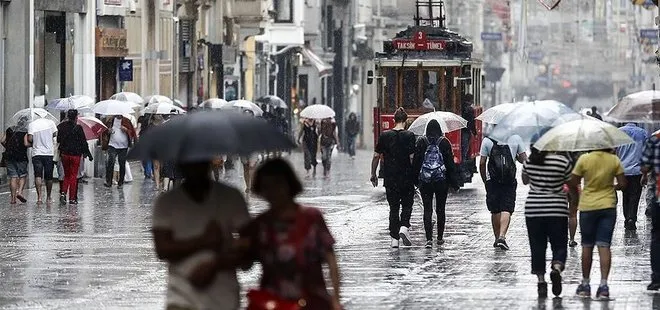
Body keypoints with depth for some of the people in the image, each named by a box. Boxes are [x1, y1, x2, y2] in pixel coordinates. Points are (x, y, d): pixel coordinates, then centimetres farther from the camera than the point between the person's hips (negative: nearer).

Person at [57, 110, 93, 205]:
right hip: (75, 155, -3)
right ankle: (72, 198, 4)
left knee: (66, 175, 16)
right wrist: (88, 154, 0)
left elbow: (58, 140, 6)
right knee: (73, 176, 4)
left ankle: (63, 193, -5)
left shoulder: (62, 127, 0)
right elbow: (83, 143, -8)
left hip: (64, 154, 3)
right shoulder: (78, 128, -12)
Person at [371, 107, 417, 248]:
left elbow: (376, 156, 4)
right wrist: (416, 174, -2)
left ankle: (394, 239, 7)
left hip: (390, 178, 2)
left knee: (393, 208, 9)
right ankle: (404, 227, -12)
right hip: (407, 177, -2)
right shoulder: (409, 136, -7)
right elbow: (412, 157, -12)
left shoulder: (384, 136, 1)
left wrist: (373, 174, 13)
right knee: (407, 205, 12)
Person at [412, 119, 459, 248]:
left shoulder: (421, 142, -1)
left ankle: (429, 238, -12)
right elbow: (450, 162, -1)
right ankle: (440, 238, 19)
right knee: (440, 209, 13)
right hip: (441, 180, 0)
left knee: (427, 210, -1)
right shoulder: (444, 142, -3)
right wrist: (453, 181, 5)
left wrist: (416, 179, 10)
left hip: (425, 181, 0)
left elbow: (416, 161, 1)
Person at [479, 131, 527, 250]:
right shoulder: (516, 139, -1)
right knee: (506, 209, -4)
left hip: (492, 181, 1)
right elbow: (524, 159, 4)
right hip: (510, 181, -1)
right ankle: (502, 237, -20)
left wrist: (484, 180, 12)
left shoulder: (487, 140, -2)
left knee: (495, 211, 11)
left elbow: (482, 163, 0)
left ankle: (497, 238, 19)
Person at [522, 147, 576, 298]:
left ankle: (541, 280, 4)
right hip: (557, 210, -2)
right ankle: (557, 268, -22)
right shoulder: (563, 162, -9)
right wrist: (574, 202, 18)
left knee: (537, 246, 9)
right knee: (559, 245, 5)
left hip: (533, 210, 2)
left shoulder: (529, 161, 0)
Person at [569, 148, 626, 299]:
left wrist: (578, 192, 16)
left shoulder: (584, 159, -10)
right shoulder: (614, 160, -6)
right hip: (608, 206, 1)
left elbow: (572, 183, -6)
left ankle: (585, 284, 20)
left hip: (587, 206, -1)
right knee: (604, 246, -1)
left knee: (587, 246, 12)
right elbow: (622, 184, -3)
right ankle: (603, 284, -11)